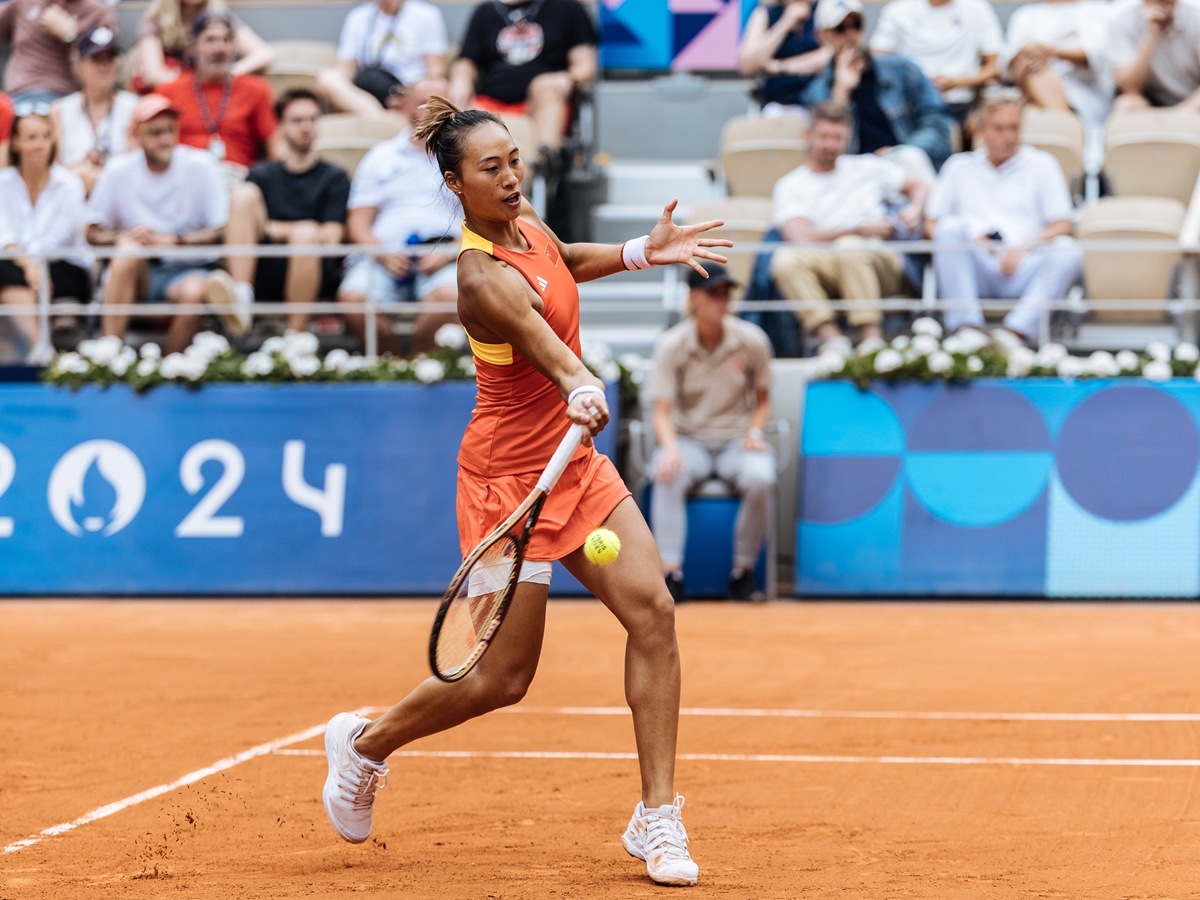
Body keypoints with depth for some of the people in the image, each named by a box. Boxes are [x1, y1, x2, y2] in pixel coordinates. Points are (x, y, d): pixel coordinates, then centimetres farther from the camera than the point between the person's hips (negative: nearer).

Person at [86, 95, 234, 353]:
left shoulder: (201, 165, -4)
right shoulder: (119, 171, 1)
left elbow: (221, 232, -7)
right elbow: (93, 233, 2)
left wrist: (171, 241, -19)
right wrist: (126, 238, -19)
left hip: (188, 269, -1)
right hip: (138, 273, 1)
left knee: (195, 291, -36)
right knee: (129, 246, -32)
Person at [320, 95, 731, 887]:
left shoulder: (525, 221, 2)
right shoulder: (484, 277, -24)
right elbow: (541, 339, -44)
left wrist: (640, 253, 15)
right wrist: (582, 388, -62)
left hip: (574, 463, 8)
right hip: (510, 477, -8)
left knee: (652, 611, -9)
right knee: (503, 679, 0)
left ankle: (658, 819, -4)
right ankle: (366, 742, 28)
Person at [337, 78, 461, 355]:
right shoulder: (381, 156, 20)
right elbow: (358, 222, 14)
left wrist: (448, 252, -10)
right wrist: (382, 254, -7)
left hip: (444, 257, -1)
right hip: (385, 256, 1)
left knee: (449, 295, -37)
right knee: (352, 298, -30)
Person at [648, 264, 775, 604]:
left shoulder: (752, 340, -3)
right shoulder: (671, 345, -7)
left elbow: (762, 400, 10)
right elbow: (663, 412, -9)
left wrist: (755, 431, -11)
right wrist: (670, 447, -29)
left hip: (737, 441, 0)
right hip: (688, 441, 0)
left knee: (760, 478, -34)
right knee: (668, 475, -35)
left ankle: (743, 569, -17)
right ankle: (671, 571, -34)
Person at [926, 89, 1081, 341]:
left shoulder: (1041, 165, 19)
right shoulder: (959, 167, 22)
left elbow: (1062, 226, 10)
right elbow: (931, 224, 15)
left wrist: (1025, 247, -9)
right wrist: (972, 239, -5)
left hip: (1022, 270, 0)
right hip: (976, 271, 0)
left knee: (1067, 252, -30)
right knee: (951, 228, -29)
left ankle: (1019, 329, -48)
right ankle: (964, 326, -37)